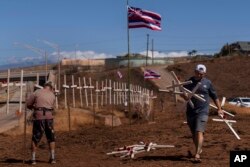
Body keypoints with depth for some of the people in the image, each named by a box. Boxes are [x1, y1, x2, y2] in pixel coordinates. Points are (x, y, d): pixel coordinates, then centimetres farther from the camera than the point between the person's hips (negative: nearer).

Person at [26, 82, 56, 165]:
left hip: (38, 117, -2)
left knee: (35, 138, 9)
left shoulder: (37, 92, 3)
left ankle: (33, 159, 8)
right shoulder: (53, 95, 13)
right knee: (51, 138, 16)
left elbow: (28, 104, 4)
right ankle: (52, 158, 12)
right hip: (49, 117, 2)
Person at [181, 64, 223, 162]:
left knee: (199, 132, -16)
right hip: (190, 111, 3)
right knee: (193, 133, 12)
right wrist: (184, 95, -16)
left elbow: (214, 96, 12)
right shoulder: (189, 82, 7)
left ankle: (197, 154, -20)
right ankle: (199, 149, 33)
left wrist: (219, 109, 13)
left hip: (202, 111, -3)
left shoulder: (207, 83, 4)